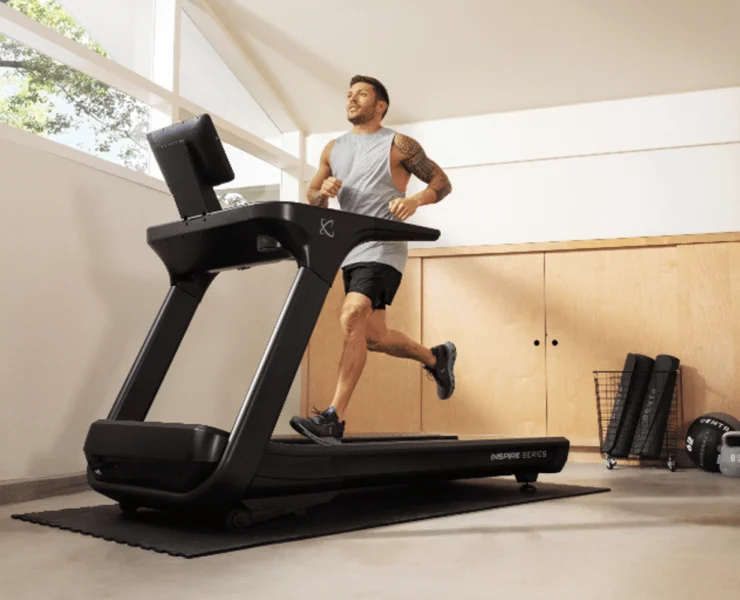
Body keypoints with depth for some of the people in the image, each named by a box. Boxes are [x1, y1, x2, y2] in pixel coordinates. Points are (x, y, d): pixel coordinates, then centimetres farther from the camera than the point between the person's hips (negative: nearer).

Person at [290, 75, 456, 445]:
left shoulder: (399, 145, 2)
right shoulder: (334, 149, 16)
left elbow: (442, 183, 3)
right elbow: (311, 199, 16)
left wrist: (415, 200, -17)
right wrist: (323, 190, -8)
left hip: (383, 248, -7)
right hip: (350, 252, 7)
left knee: (352, 320, -24)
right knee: (373, 337, 9)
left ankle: (334, 419, -23)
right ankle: (436, 358, 35)